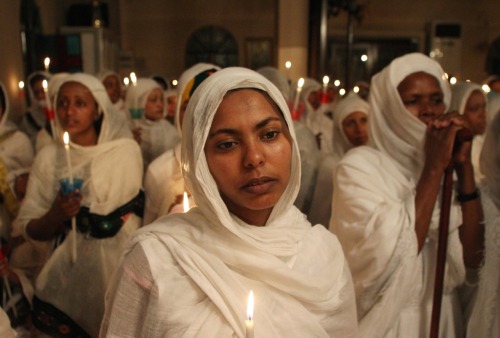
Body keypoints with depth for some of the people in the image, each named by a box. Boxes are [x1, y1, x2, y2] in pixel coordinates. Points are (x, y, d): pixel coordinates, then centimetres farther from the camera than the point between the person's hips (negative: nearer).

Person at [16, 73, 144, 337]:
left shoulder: (126, 150, -6)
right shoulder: (48, 157, -2)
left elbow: (138, 207, 5)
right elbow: (29, 230, -1)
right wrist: (56, 215, -19)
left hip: (120, 264, -1)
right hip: (70, 272, 1)